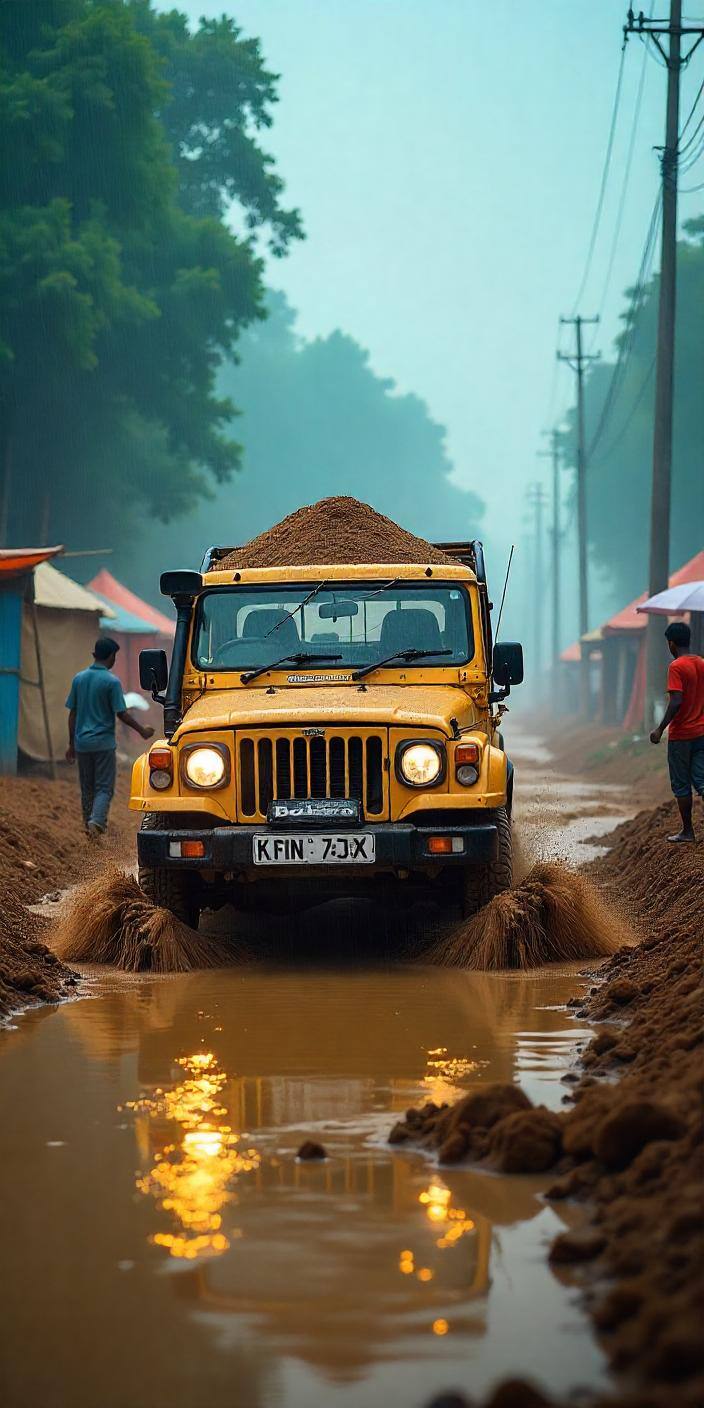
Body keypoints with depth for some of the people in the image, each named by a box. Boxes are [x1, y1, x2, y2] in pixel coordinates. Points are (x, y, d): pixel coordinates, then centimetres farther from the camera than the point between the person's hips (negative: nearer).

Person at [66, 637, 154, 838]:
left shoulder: (79, 679, 5)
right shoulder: (111, 681, -10)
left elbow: (72, 713, 9)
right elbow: (122, 713, -11)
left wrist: (71, 744, 15)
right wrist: (142, 730, 4)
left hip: (82, 743, 5)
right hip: (103, 742, -5)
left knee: (87, 788, 14)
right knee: (104, 787, -2)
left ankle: (90, 828, 19)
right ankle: (96, 821, -23)